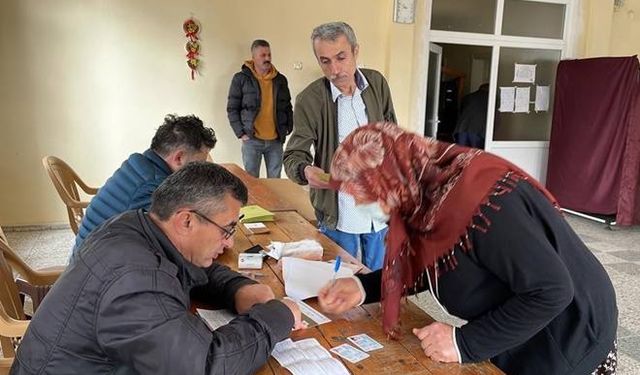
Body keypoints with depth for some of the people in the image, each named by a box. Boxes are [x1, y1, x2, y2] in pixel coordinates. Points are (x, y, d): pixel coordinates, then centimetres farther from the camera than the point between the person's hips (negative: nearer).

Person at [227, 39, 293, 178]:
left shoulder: (280, 79, 7)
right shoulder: (241, 79, -3)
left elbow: (287, 107, 15)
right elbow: (232, 109, -2)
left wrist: (288, 129, 5)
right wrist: (240, 133, -9)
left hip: (276, 140, 3)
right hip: (252, 140, -3)